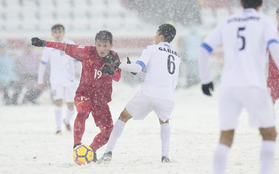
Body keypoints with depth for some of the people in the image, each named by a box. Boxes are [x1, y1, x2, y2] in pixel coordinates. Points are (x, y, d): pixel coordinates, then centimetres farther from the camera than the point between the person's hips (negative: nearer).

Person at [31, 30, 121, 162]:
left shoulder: (113, 58, -6)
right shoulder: (87, 52, -8)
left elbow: (117, 78, -18)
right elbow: (67, 48, -1)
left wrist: (112, 72, -41)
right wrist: (43, 43, -1)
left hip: (101, 98, 3)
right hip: (84, 92, -3)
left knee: (108, 131, -4)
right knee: (83, 110, -37)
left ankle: (91, 150, 22)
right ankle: (77, 145, -37)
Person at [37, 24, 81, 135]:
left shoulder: (71, 45, 0)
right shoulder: (49, 48, 0)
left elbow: (77, 62, 6)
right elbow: (43, 64, 8)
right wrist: (40, 81, 9)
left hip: (69, 80, 1)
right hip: (56, 79, -1)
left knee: (70, 105, 7)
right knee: (58, 102, -20)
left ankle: (67, 121, 38)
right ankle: (58, 128, -18)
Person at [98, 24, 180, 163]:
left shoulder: (152, 49, 6)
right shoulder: (176, 56, 22)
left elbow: (138, 67, -8)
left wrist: (118, 66, 3)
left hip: (148, 93, -3)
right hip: (167, 97, 3)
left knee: (124, 117, 17)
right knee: (164, 121, 33)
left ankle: (108, 152, 10)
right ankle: (165, 156, 14)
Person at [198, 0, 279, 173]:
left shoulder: (227, 23, 17)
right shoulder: (265, 21, 6)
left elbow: (204, 50, 14)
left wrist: (206, 79, 23)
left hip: (229, 86, 3)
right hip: (254, 85, -3)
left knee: (225, 138, 11)